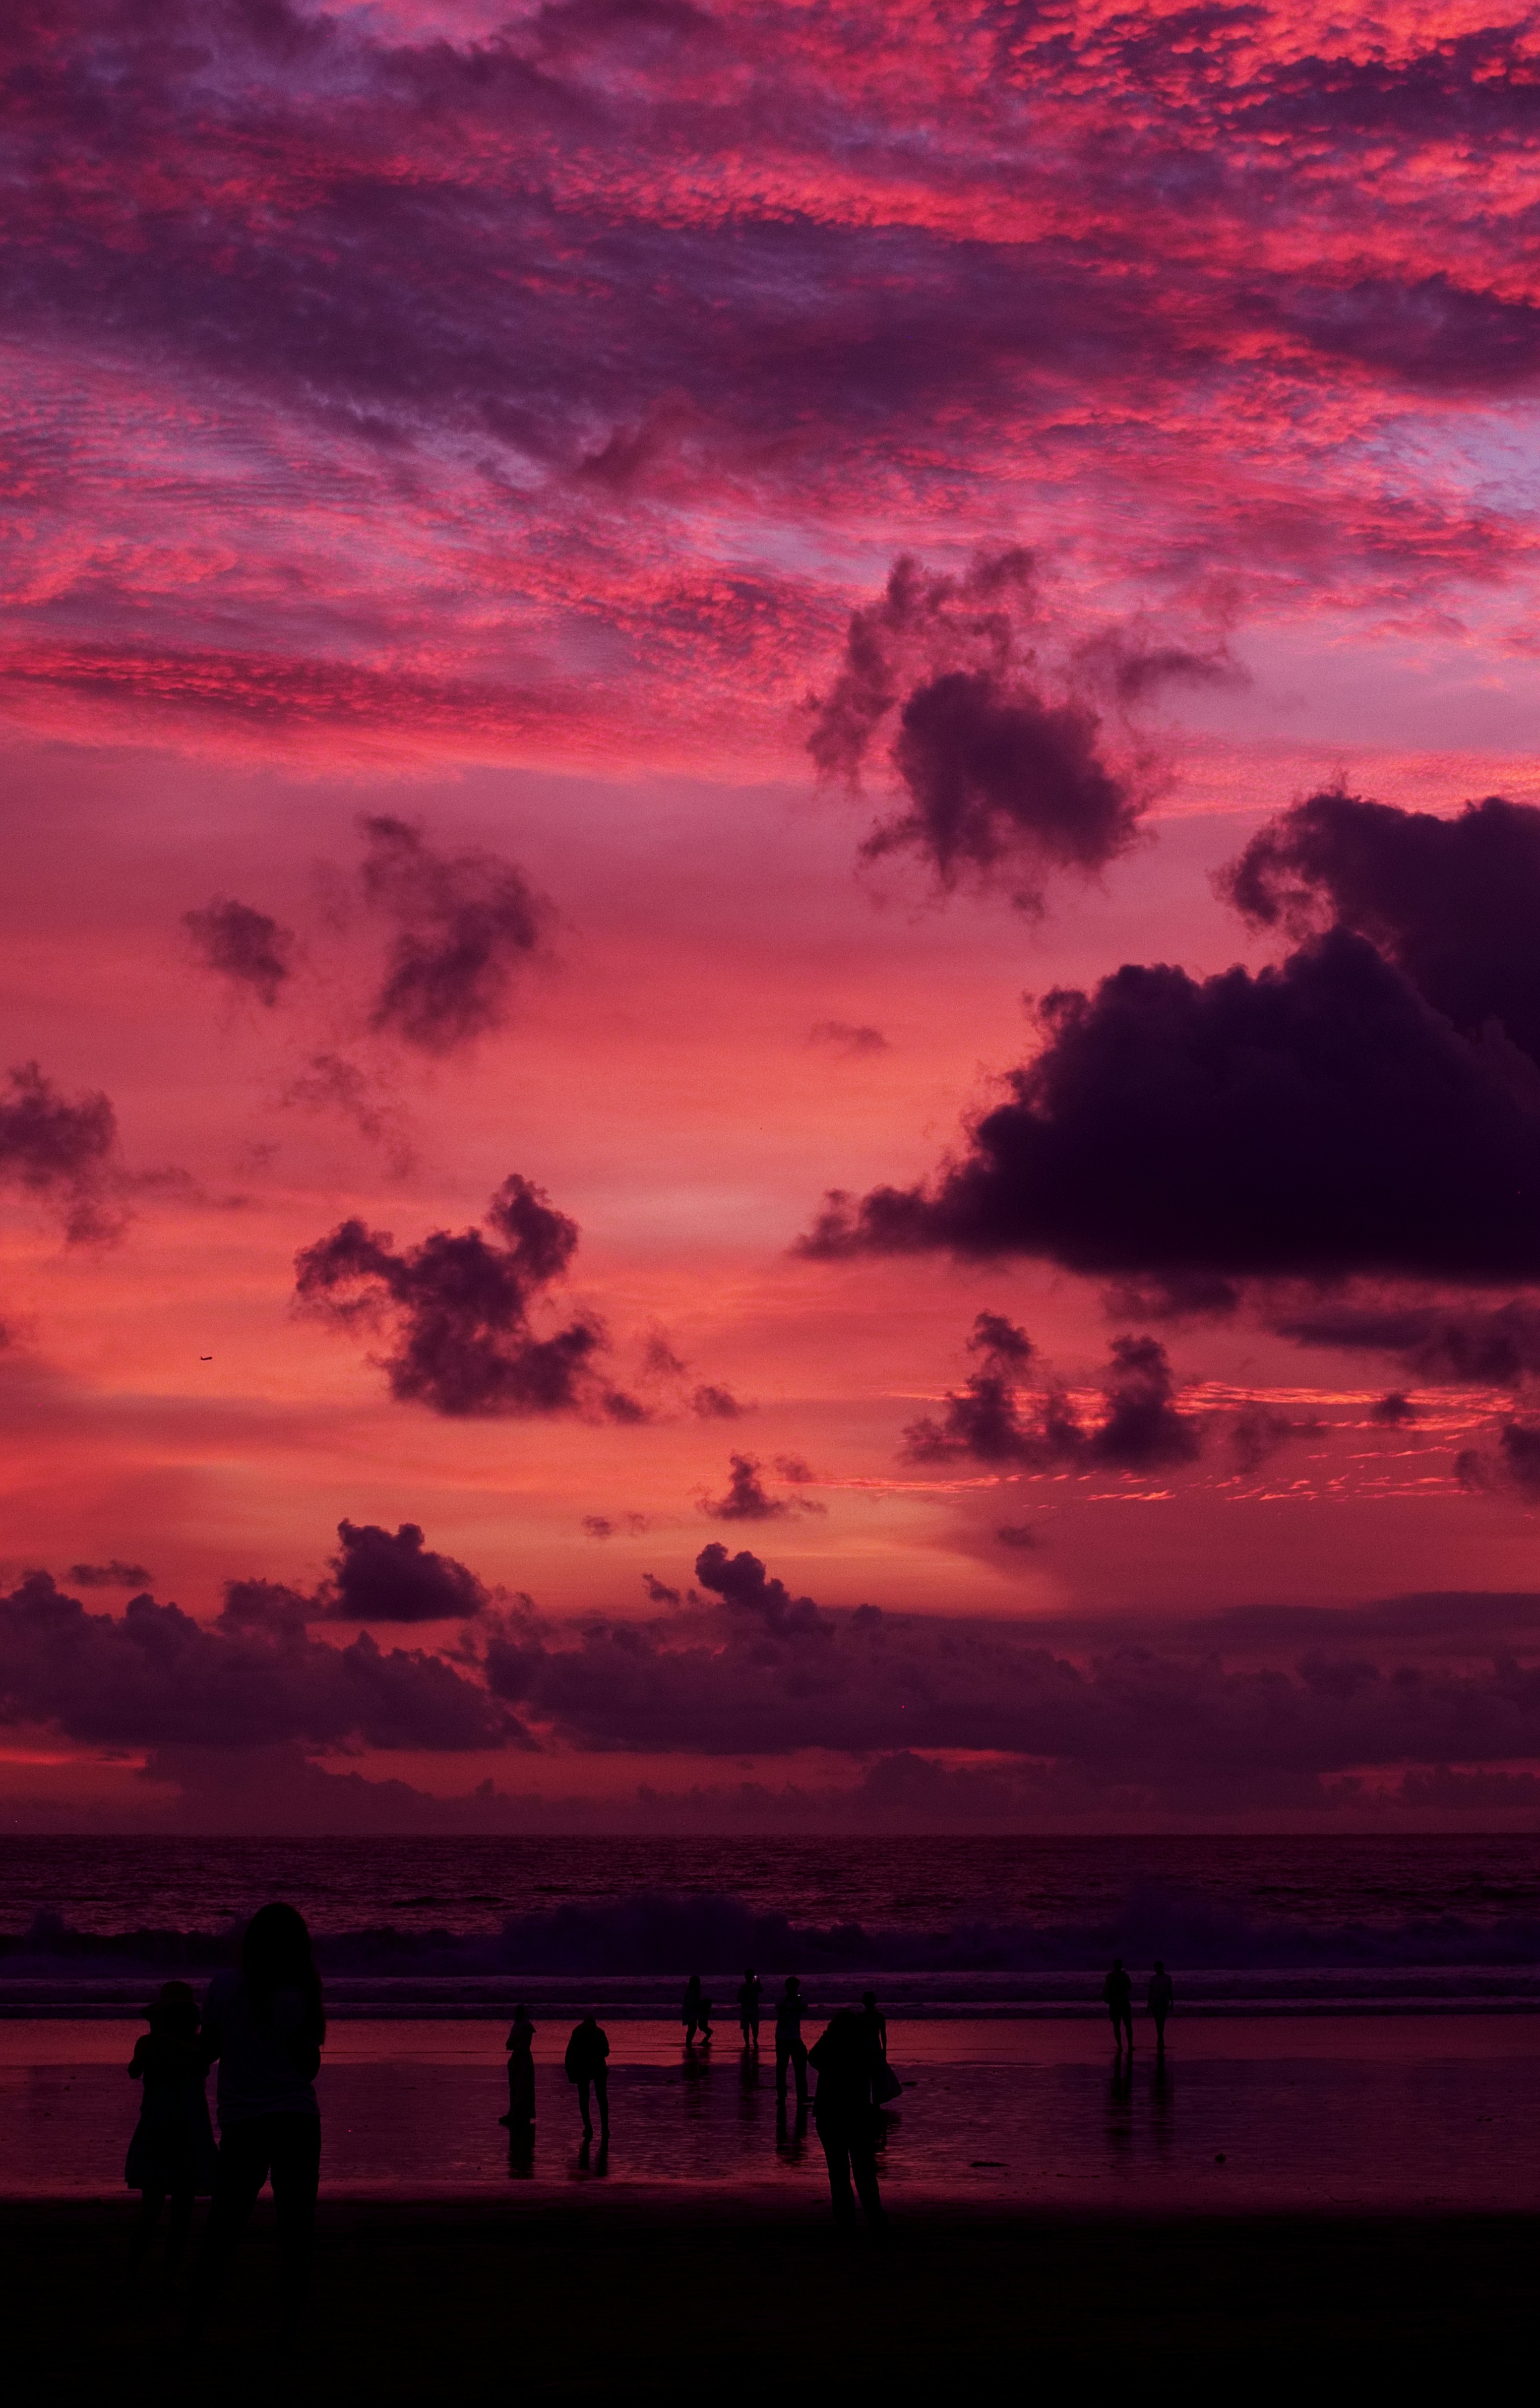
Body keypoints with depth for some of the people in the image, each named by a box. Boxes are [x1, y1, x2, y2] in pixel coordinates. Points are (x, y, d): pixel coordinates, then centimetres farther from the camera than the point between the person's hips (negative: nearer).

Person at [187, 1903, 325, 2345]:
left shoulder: (224, 1988, -2)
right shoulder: (301, 1997, -3)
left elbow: (209, 2048, 9)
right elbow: (309, 2068, 3)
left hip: (242, 2123, 1)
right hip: (298, 2121, -1)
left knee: (223, 2229, 8)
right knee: (295, 2231, 2)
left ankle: (195, 2323, 5)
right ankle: (290, 2330, -1)